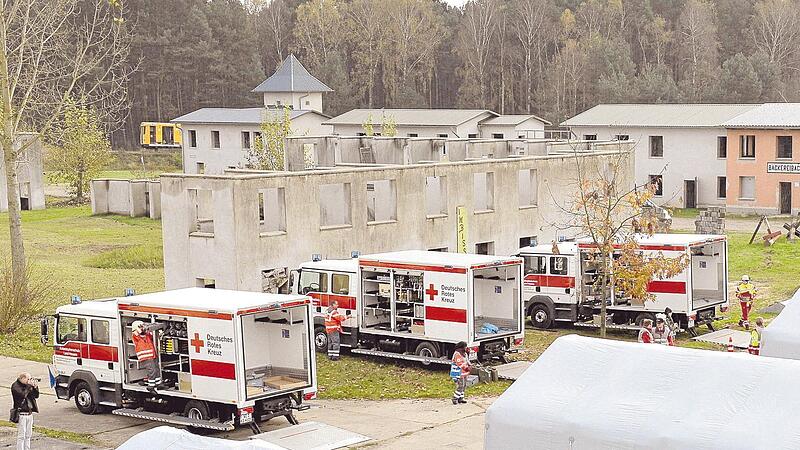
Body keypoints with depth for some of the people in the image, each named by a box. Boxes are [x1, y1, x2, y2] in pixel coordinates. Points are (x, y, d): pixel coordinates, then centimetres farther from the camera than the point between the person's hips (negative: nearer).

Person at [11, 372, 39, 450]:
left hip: (29, 413, 7)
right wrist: (29, 386, -19)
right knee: (21, 436, -5)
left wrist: (35, 387, -6)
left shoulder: (28, 385, 11)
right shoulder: (15, 386, -9)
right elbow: (22, 395, -24)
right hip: (21, 414, -7)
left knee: (28, 435, 12)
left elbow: (36, 396, 10)